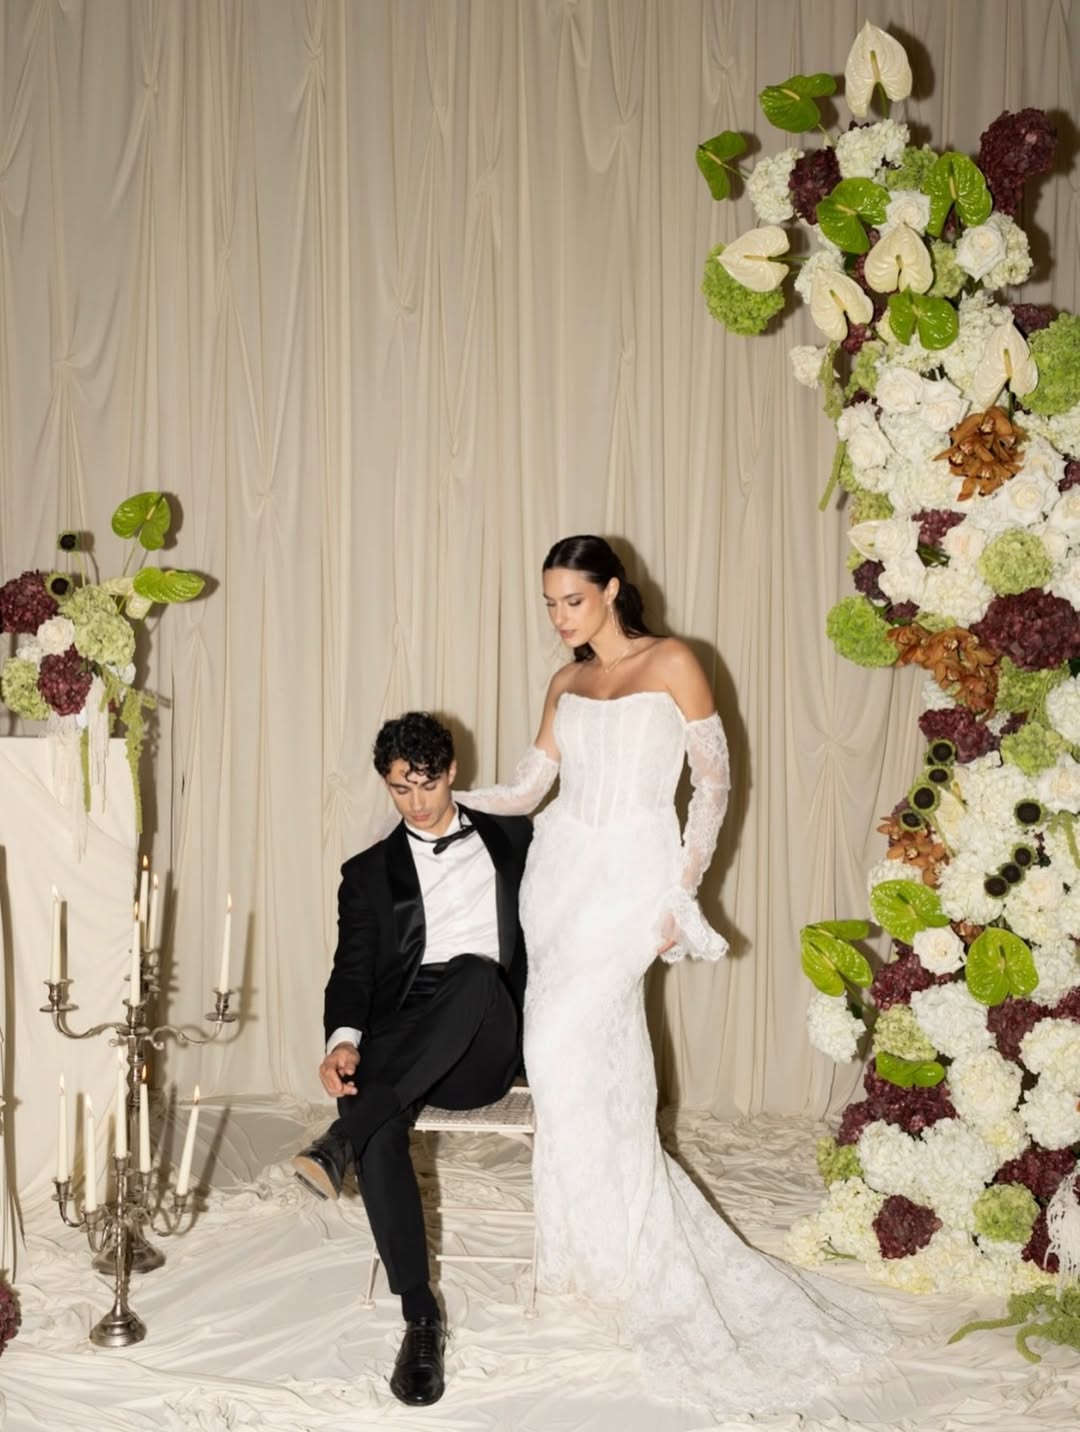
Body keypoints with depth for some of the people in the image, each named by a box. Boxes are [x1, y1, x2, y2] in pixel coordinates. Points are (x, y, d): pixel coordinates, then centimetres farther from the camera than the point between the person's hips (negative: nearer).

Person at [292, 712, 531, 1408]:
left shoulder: (509, 836, 21)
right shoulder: (370, 871, 19)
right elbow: (353, 969, 5)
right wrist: (344, 1039, -14)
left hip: (487, 1045, -1)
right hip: (401, 1044, 1)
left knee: (475, 972, -38)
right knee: (381, 1138, -33)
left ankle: (338, 1141, -40)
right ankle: (422, 1321, -25)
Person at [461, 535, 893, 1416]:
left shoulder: (672, 664, -3)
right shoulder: (566, 684, 13)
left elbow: (714, 781, -3)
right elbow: (527, 790, 12)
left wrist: (680, 896, -7)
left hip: (630, 874, -5)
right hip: (561, 869, 6)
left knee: (565, 1048, -14)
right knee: (601, 1063, 7)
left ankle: (623, 1252, 3)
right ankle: (616, 1252, 20)